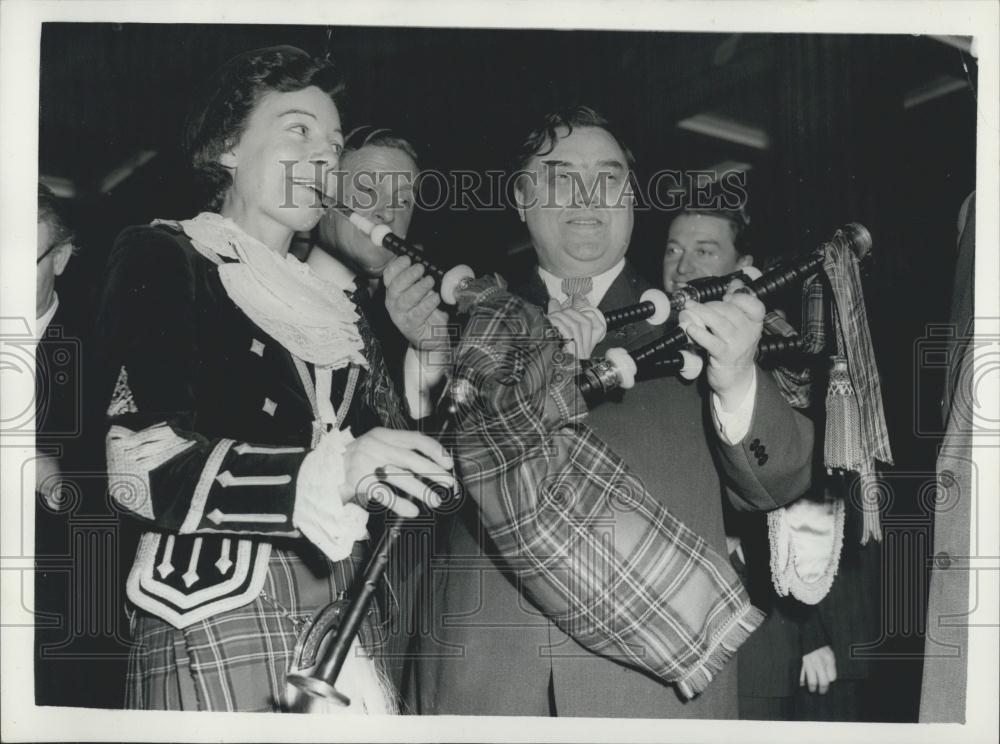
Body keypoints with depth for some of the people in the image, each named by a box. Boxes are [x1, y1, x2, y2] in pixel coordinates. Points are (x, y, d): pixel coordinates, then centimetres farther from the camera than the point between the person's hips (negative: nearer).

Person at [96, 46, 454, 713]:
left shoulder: (332, 301, 19)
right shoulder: (160, 259, 3)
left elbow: (393, 461, 11)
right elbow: (137, 464, -11)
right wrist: (326, 473, -21)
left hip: (350, 627, 5)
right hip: (216, 626, -5)